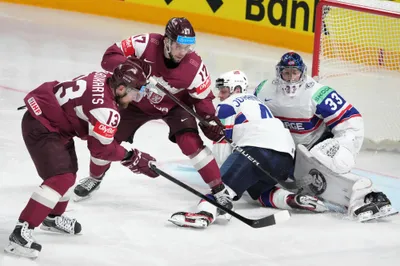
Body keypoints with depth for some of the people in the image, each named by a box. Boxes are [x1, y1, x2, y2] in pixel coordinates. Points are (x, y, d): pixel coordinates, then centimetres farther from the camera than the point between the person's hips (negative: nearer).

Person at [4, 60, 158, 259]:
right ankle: (21, 231, -23)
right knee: (62, 178, -20)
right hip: (41, 127, -11)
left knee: (69, 170, 25)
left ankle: (53, 217, 46)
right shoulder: (106, 110, -26)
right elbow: (101, 149, -15)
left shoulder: (104, 79, -1)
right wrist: (132, 158, -4)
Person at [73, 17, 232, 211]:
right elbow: (109, 57, -27)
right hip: (138, 101, 2)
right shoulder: (146, 44, -32)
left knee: (190, 142, -22)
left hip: (173, 106, -2)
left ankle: (219, 190, -11)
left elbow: (202, 99, -13)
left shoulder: (194, 67, -29)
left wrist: (210, 121, -29)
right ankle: (95, 178, 36)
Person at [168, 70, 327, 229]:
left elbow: (222, 148, 5)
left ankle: (206, 212, -46)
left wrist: (222, 171, 16)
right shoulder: (255, 101, 36)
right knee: (260, 191, 29)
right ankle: (294, 199, 3)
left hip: (258, 149, -8)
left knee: (224, 182, -17)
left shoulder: (226, 106, 10)